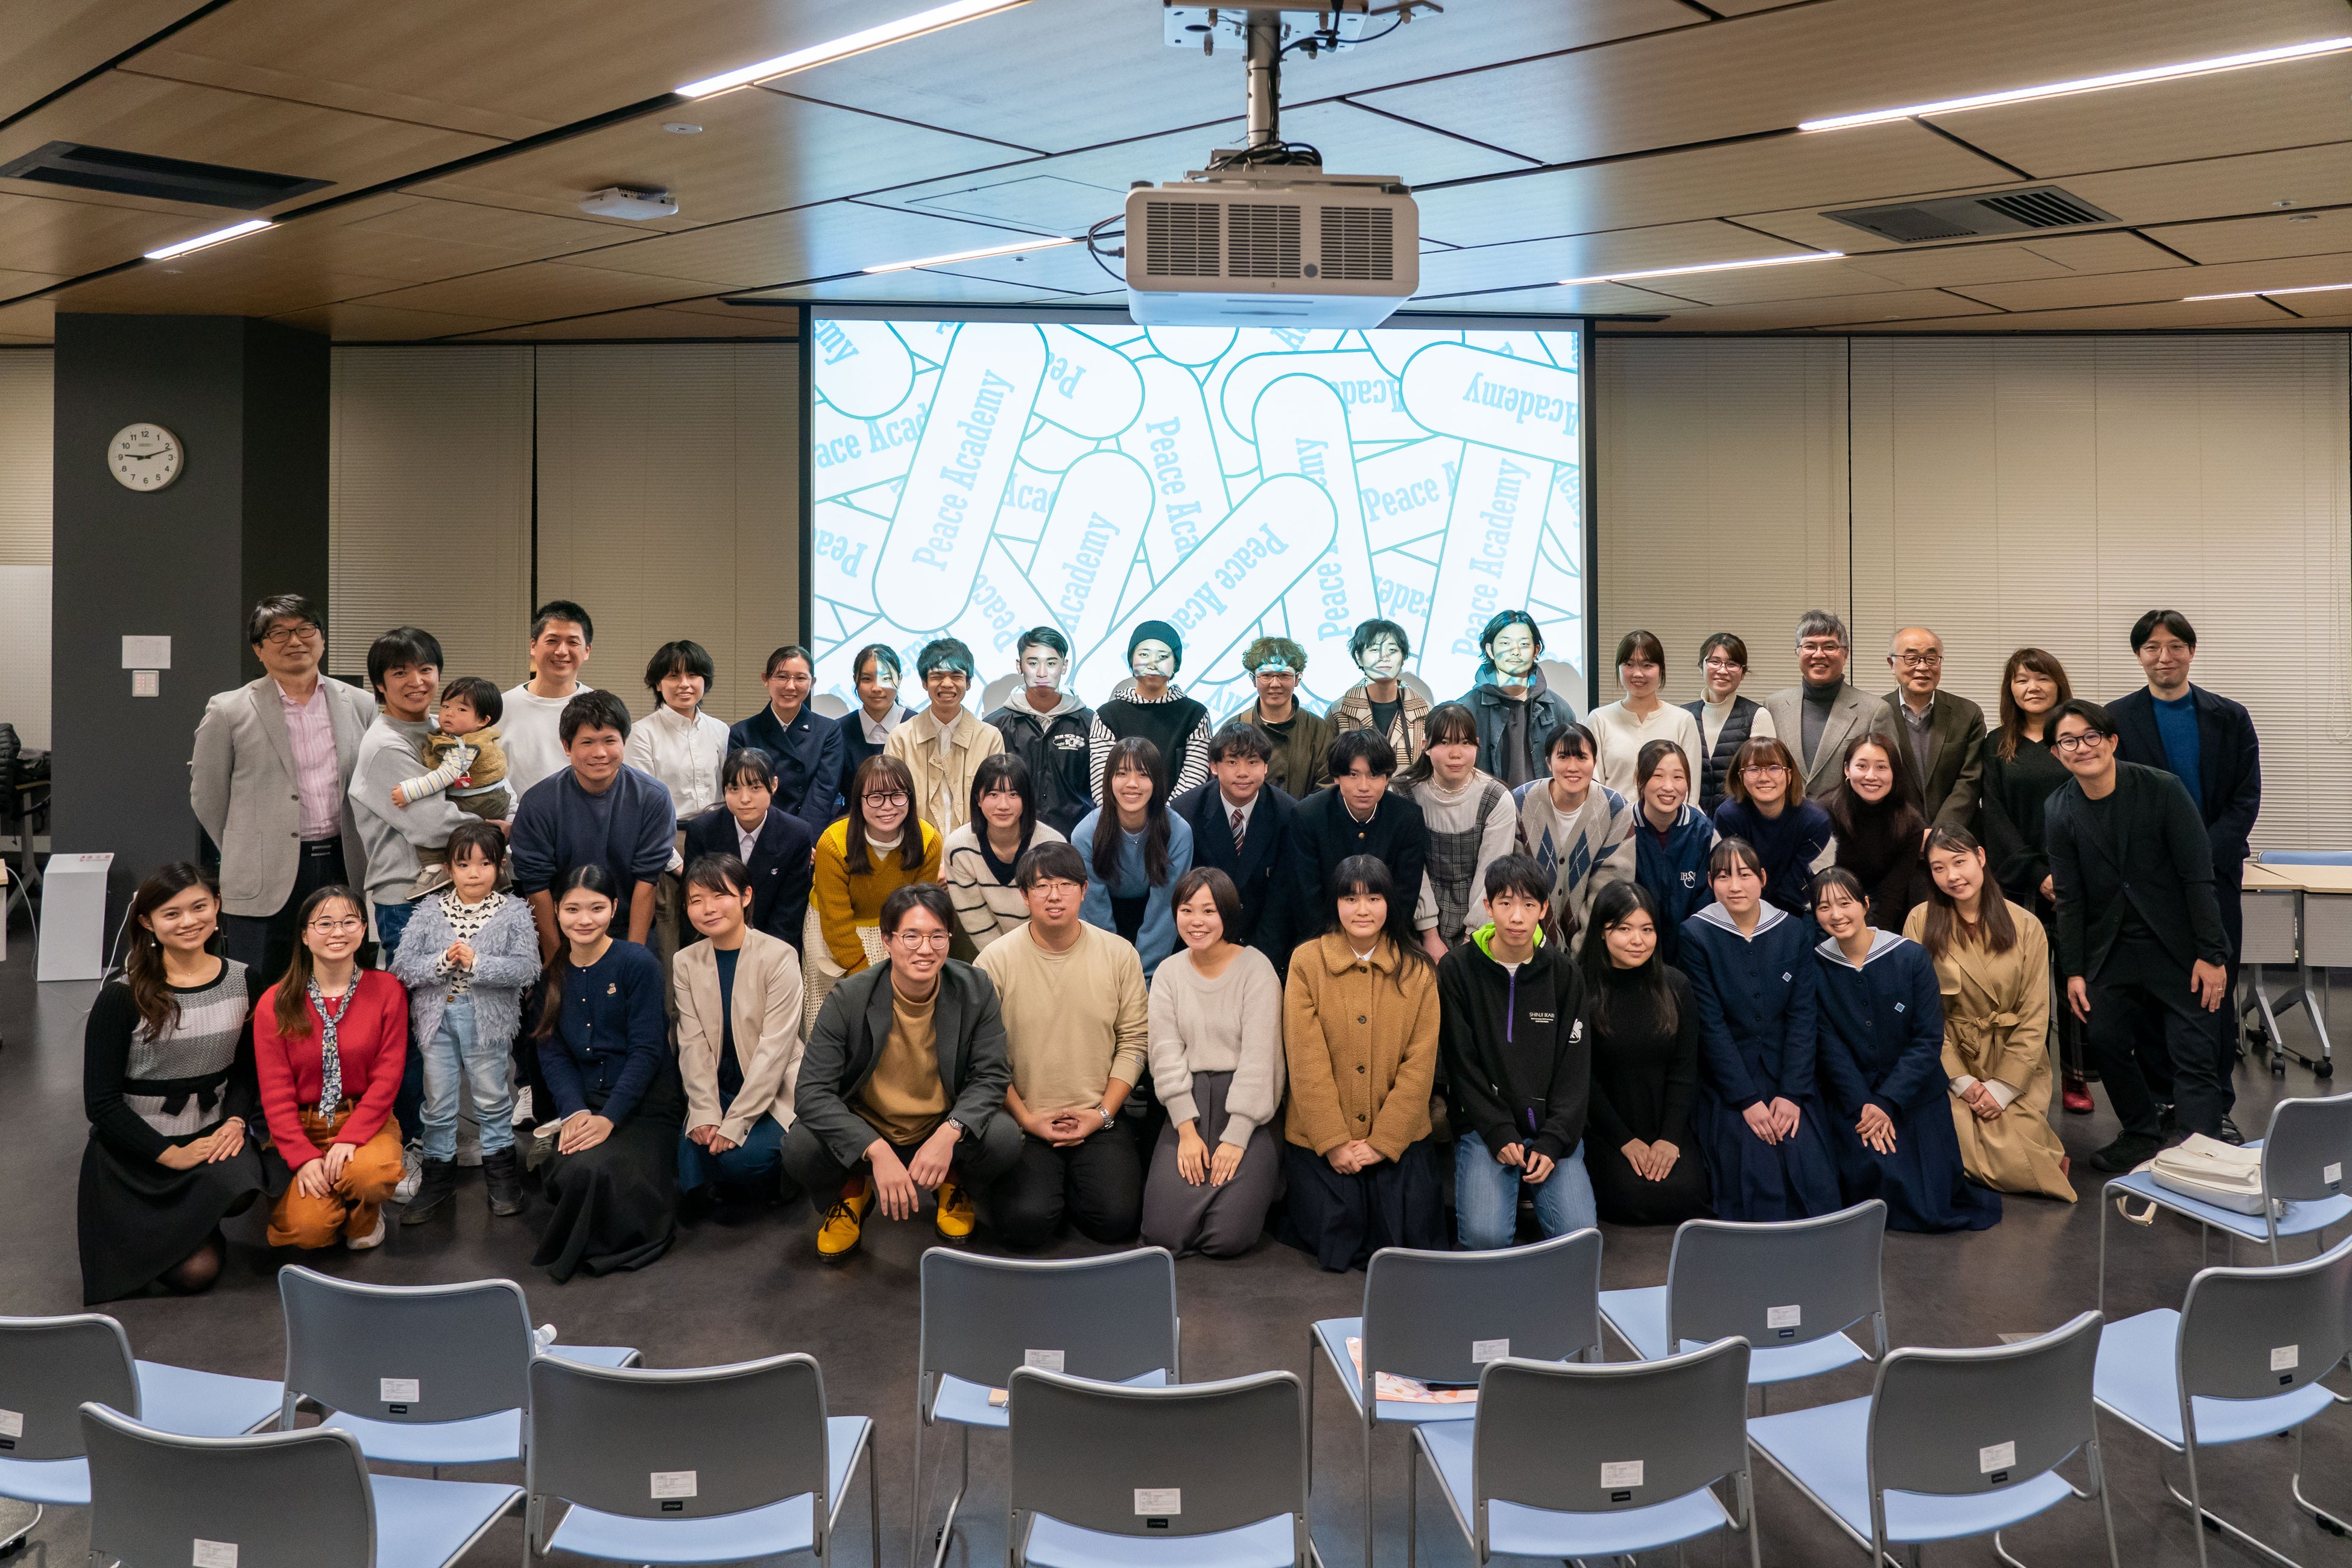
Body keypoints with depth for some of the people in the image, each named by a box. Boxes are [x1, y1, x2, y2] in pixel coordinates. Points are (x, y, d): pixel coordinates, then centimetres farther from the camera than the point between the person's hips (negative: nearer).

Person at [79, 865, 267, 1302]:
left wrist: (236, 1121, -9)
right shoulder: (121, 998, -11)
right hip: (133, 1151, -3)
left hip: (213, 1135, 3)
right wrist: (170, 1154, -16)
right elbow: (101, 1103, -10)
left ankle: (189, 1219, 5)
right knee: (195, 1271, -18)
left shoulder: (243, 982, 1)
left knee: (234, 1188, -33)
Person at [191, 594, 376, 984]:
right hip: (265, 884, -3)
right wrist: (249, 855, 11)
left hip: (343, 872, 3)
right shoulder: (228, 711, -1)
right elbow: (206, 795, 7)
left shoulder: (360, 706, 7)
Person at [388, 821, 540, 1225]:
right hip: (437, 1015, 2)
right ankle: (439, 1175, 24)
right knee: (437, 1101, 10)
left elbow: (527, 968, -14)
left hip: (488, 1018, -2)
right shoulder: (429, 911, 2)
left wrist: (477, 963, -22)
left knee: (492, 1098, 11)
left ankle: (500, 1169, 26)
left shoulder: (514, 913, -4)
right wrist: (442, 962, -19)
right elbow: (402, 965, -3)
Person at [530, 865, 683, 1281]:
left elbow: (646, 1051, -9)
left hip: (643, 1103, -4)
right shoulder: (552, 972, 8)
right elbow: (552, 1053, 5)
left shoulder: (637, 963, -7)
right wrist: (574, 1110, -12)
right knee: (573, 1172, -26)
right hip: (583, 1102, 4)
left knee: (597, 1168, -30)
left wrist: (609, 1117, -18)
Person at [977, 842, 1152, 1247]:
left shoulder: (1119, 955, 1)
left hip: (1099, 1120, 2)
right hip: (1023, 1122, -1)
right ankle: (1041, 1182, 14)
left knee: (1116, 1218, -16)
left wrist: (1103, 1113, -6)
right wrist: (1026, 1118, -8)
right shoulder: (995, 961, -5)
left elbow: (1134, 1040, 3)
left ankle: (1072, 1183, 17)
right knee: (1025, 1222, -21)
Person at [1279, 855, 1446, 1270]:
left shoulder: (1417, 970, 0)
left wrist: (1383, 1142, -10)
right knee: (1334, 1237, -10)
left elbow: (1420, 1062, -3)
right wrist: (1333, 1142, -12)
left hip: (1398, 1137, 1)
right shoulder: (1307, 962, -5)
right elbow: (1306, 1059, -8)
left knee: (1409, 1239, -9)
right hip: (1319, 1138, -1)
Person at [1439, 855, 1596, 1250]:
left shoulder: (1564, 972, 3)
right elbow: (1462, 1064, -4)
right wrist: (1499, 1133, -13)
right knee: (1485, 1236, -24)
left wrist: (1553, 1142, -9)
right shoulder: (1457, 969, -3)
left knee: (1578, 1233, -19)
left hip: (1553, 1127, 2)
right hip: (1483, 1124, -2)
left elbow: (1575, 1066, 2)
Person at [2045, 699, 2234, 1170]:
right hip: (2110, 949, 4)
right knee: (2107, 1041, 1)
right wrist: (2073, 971, 0)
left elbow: (2198, 876, -11)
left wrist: (2211, 955, -12)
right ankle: (2142, 1135, 21)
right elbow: (2069, 898, 2)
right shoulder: (2060, 813, -2)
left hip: (2178, 945, -3)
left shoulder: (2161, 789, -12)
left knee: (2193, 1055, -6)